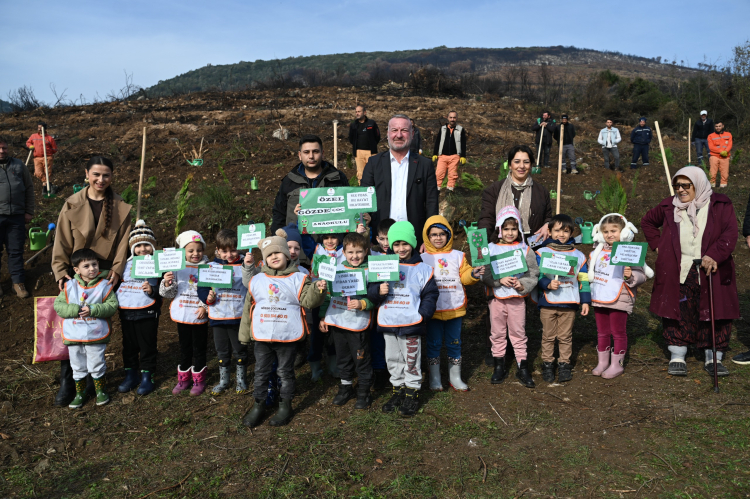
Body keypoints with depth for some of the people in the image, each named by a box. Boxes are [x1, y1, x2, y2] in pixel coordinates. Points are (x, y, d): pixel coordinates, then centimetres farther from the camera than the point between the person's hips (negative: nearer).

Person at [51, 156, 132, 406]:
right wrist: (61, 271, -8)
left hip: (105, 274, 0)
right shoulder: (72, 205, 1)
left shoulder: (120, 208, 1)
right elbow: (62, 242, 1)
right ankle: (67, 382, 7)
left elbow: (122, 243, -1)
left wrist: (116, 270, -13)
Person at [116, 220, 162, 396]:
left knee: (147, 345, 6)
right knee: (129, 345, 15)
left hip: (147, 313, -4)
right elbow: (116, 283, 19)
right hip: (126, 312, 4)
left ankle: (147, 376, 18)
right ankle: (131, 374, 29)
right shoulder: (126, 264, 8)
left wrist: (152, 290, -24)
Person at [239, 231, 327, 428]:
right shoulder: (257, 280, 5)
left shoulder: (298, 279, -3)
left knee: (285, 371, 11)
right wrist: (244, 334, 12)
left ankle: (285, 406, 25)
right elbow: (248, 308, 10)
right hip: (261, 337, 3)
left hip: (287, 337, -2)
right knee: (261, 372, 13)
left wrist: (317, 290, -28)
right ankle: (258, 405, 27)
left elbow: (308, 301, -8)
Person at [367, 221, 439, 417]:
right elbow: (371, 289, 5)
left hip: (411, 323, -3)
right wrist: (378, 291, -17)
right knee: (393, 359, 15)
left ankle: (412, 393, 21)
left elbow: (430, 294, 0)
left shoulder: (423, 269, -1)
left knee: (412, 360, 7)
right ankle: (398, 390, 31)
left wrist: (423, 314, -12)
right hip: (388, 322, 3)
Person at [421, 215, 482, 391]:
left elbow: (464, 276, 2)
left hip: (454, 308, 2)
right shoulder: (423, 258, 0)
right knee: (434, 343, 8)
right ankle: (434, 378, 23)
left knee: (454, 343, 12)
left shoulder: (458, 256, 5)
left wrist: (473, 274, -17)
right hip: (433, 309, -1)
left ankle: (455, 377, 26)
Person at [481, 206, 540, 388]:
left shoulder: (525, 250, 1)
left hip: (517, 298, 0)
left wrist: (523, 284, -17)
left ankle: (522, 368, 19)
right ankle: (499, 367, 24)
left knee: (518, 333, 7)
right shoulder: (491, 249, -1)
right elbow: (484, 274, -6)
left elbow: (533, 274, 1)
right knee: (497, 333, 11)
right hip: (497, 297, 1)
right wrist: (500, 280, -21)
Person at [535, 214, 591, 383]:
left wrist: (585, 301, 7)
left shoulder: (578, 256, 9)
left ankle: (564, 364, 21)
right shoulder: (542, 253, 1)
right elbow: (536, 276, -3)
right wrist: (548, 284, -21)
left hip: (569, 304, 1)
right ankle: (547, 364, 19)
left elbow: (583, 280, 11)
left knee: (565, 336, 8)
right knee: (548, 335, 7)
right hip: (547, 302, -1)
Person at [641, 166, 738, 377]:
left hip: (711, 273, -1)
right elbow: (647, 221, 23)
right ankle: (677, 358, 12)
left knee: (715, 315, 3)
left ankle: (714, 359, 15)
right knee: (678, 314, 2)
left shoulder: (719, 205, 2)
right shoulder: (669, 206, 8)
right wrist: (657, 245, 10)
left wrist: (715, 255, -22)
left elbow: (730, 232, -8)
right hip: (677, 273, 1)